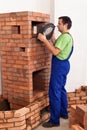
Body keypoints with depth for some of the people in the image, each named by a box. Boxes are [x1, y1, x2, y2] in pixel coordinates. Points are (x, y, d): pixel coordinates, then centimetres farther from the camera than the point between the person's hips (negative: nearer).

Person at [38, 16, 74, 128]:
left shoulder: (64, 36, -17)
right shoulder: (68, 36, 16)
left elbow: (55, 52, -25)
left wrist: (44, 40, -22)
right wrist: (53, 39, 15)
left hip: (59, 65, -11)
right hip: (63, 64, 11)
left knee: (54, 92, -7)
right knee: (61, 89, 19)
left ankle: (54, 120, 0)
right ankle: (64, 113, 30)